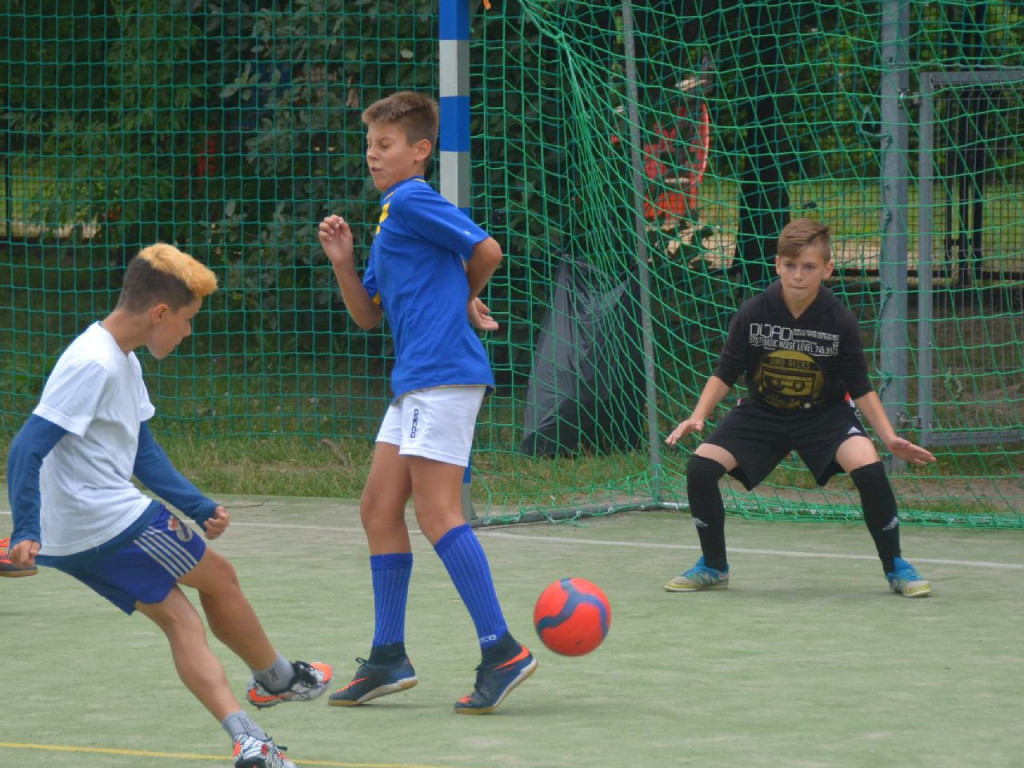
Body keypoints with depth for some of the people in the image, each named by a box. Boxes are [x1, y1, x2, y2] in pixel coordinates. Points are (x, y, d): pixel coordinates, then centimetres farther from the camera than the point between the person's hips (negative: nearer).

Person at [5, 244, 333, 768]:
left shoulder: (124, 362, 14)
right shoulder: (92, 365, -20)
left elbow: (143, 450, 23)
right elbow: (28, 448, -24)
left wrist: (198, 507, 15)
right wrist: (25, 532, -30)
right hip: (114, 524, -9)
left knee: (179, 616, 5)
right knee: (218, 577, 9)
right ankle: (276, 679, 29)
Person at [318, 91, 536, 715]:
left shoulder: (413, 202, -8)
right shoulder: (391, 218, 22)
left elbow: (487, 251, -15)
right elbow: (367, 314, 24)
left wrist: (464, 299, 4)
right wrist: (343, 262, 7)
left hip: (442, 375, -11)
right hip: (415, 382, 11)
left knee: (437, 512, -14)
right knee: (379, 509, 11)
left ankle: (502, 650, -15)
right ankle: (389, 658, 14)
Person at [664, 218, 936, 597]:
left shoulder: (840, 321, -17)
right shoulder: (752, 314, -16)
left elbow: (860, 387, -8)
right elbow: (725, 373, -6)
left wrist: (890, 437, -18)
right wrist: (698, 417, -20)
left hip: (824, 413, -2)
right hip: (762, 411, 2)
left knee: (869, 469, -28)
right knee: (701, 466, -17)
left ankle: (895, 567, -6)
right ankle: (713, 567, 7)